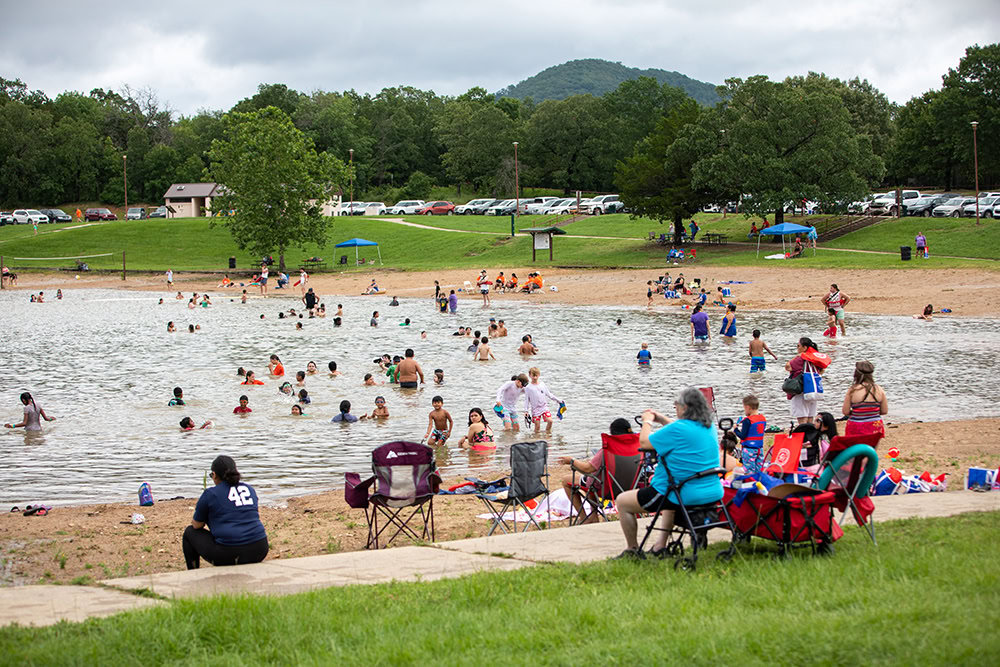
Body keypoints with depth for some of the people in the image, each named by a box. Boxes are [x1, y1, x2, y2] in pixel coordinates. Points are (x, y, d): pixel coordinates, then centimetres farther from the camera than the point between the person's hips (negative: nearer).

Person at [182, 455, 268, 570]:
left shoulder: (211, 494, -1)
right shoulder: (250, 489, 15)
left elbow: (197, 525, 9)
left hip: (228, 555, -5)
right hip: (259, 551, 5)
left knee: (190, 532, 20)